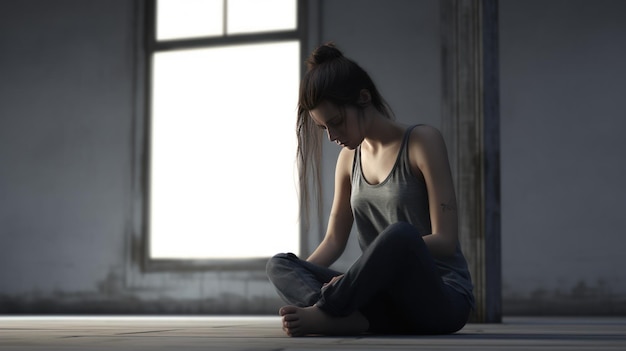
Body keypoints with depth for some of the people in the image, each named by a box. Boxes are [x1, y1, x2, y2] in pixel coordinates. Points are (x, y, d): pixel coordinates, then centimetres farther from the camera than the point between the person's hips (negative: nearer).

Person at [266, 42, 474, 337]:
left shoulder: (422, 142, -4)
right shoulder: (348, 158, 15)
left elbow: (445, 241, -11)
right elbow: (334, 241, 15)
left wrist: (378, 255, -24)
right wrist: (296, 278, -5)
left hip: (442, 299, -6)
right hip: (384, 299, 6)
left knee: (400, 235, -38)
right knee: (279, 265, -14)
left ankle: (319, 315, -27)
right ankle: (355, 320, -40)